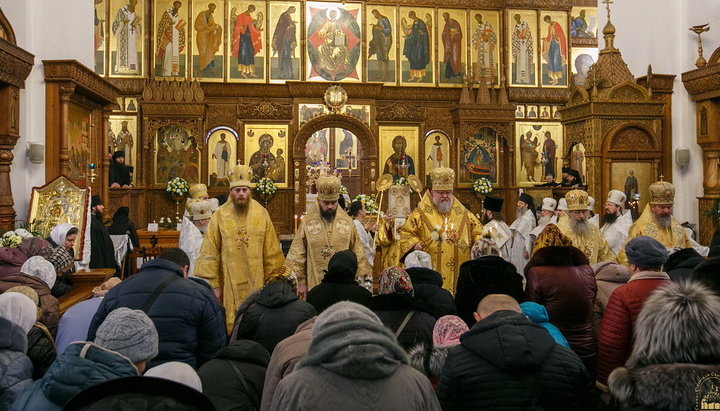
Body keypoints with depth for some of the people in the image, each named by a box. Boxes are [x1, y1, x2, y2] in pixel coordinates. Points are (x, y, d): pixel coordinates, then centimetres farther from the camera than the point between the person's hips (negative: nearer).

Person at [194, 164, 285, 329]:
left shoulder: (262, 214, 2)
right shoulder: (220, 215, -3)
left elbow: (272, 252, 5)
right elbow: (210, 254, -2)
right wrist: (214, 284, -4)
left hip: (257, 284, 1)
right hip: (230, 284, -1)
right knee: (232, 327, 1)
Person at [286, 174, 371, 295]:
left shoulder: (347, 222, 4)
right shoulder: (307, 223, -2)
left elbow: (358, 253, 7)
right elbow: (297, 256, 1)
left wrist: (362, 277, 4)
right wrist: (300, 281, -2)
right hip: (315, 284, -1)